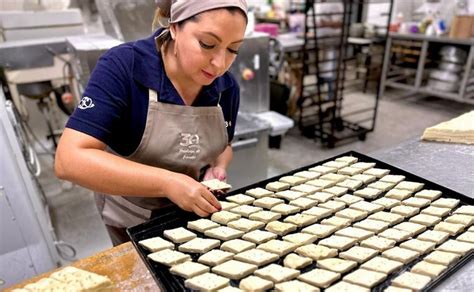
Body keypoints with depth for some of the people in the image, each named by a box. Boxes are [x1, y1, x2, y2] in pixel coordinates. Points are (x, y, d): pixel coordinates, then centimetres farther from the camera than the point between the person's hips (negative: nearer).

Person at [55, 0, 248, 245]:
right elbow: (70, 160, -33)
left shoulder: (227, 87, -13)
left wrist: (217, 168, -17)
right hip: (133, 218, -3)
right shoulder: (122, 67, -26)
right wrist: (168, 182, -41)